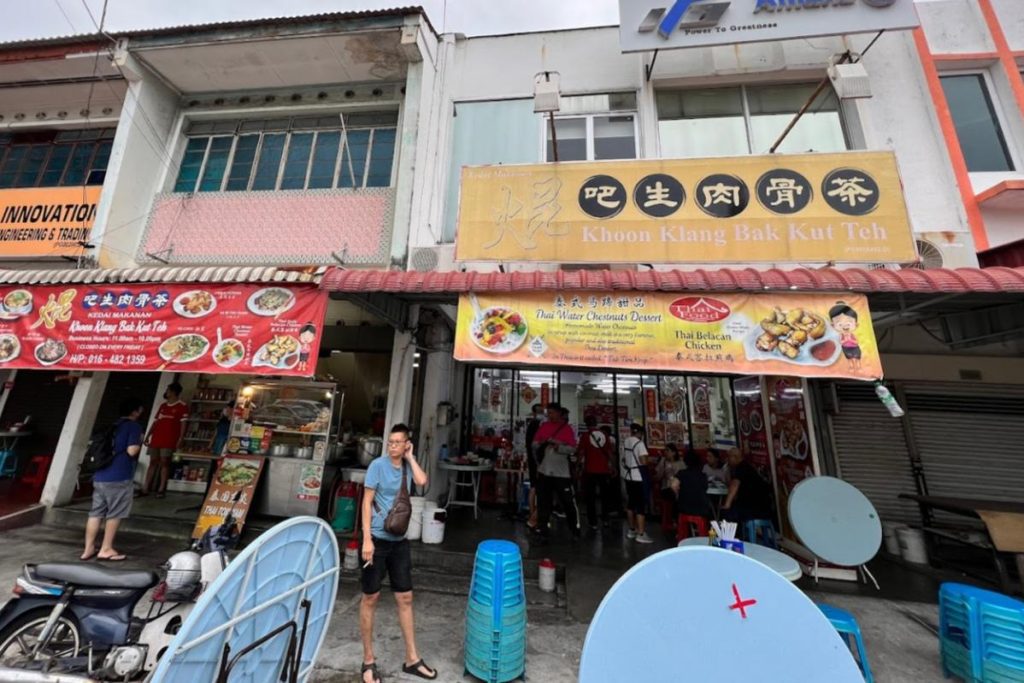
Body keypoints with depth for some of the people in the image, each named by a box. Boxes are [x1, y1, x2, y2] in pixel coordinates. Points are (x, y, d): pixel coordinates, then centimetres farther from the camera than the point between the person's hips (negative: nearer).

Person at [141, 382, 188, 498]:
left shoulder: (182, 406, -4)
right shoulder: (162, 405, 15)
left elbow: (183, 424, -8)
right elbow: (155, 422, 19)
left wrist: (180, 439, -14)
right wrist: (147, 436, 12)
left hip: (169, 440, -6)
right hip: (155, 439, 6)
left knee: (164, 463, -3)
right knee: (153, 462, 9)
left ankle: (161, 489, 1)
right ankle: (145, 488, 14)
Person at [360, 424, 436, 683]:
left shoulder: (408, 466, 2)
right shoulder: (378, 465, -11)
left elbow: (422, 481, -17)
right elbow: (367, 502, -11)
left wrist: (410, 457, -10)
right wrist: (367, 539, -15)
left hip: (399, 540, 5)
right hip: (377, 538, -4)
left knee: (405, 598, 13)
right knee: (371, 598, 10)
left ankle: (412, 658, 28)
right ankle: (368, 660, 30)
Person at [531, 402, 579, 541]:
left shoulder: (567, 428, -6)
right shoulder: (543, 426, 4)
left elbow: (573, 448, -11)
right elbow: (534, 444, 7)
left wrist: (558, 447, -24)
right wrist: (541, 443, -15)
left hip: (562, 472, -3)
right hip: (544, 470, 3)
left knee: (568, 500, 5)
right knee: (543, 500, 12)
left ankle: (575, 527, 24)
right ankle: (542, 527, 26)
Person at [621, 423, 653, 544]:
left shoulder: (624, 442, 5)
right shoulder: (640, 443, -16)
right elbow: (644, 462, -21)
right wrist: (649, 461, -2)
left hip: (628, 475, 7)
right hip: (639, 477, -7)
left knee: (631, 502, 16)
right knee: (641, 504, 1)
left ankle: (632, 530, 27)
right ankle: (641, 534, 4)